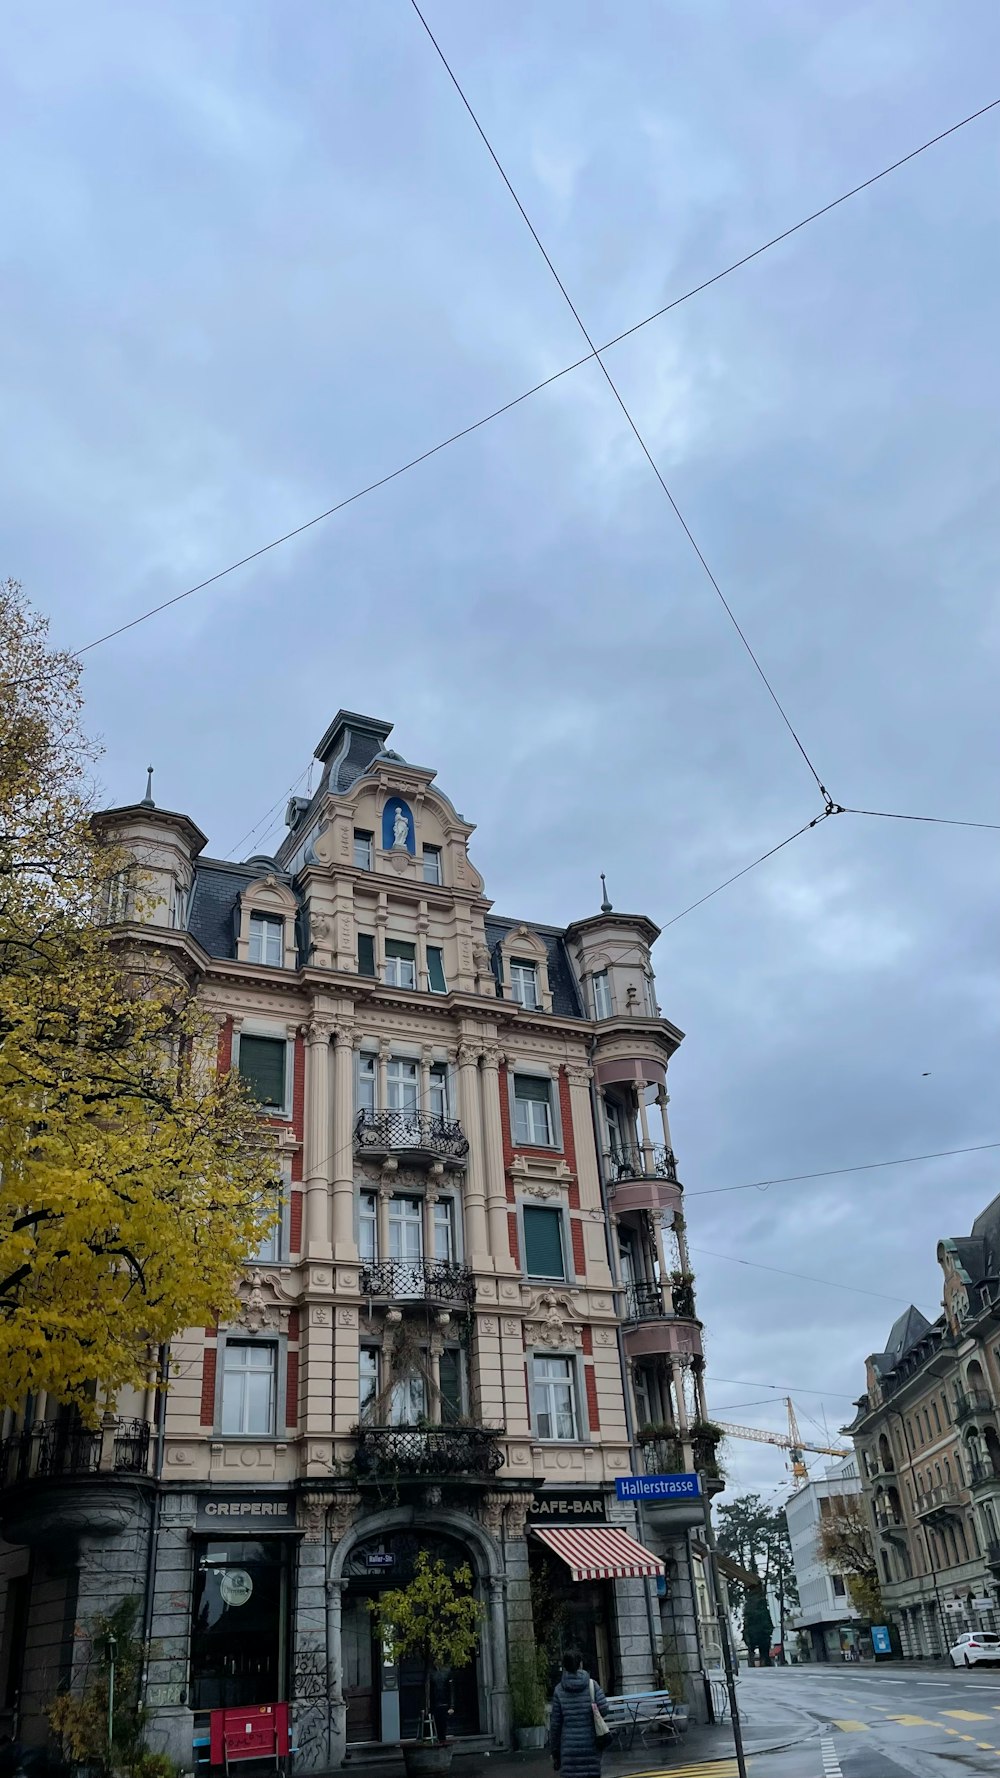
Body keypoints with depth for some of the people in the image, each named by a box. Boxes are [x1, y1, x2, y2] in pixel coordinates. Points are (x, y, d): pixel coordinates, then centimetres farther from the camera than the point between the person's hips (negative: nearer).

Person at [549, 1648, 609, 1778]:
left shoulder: (559, 1690, 0)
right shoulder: (592, 1684, 0)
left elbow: (555, 1723, 2)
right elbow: (603, 1708, -9)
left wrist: (555, 1752, 10)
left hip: (569, 1746, -1)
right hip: (590, 1744, 1)